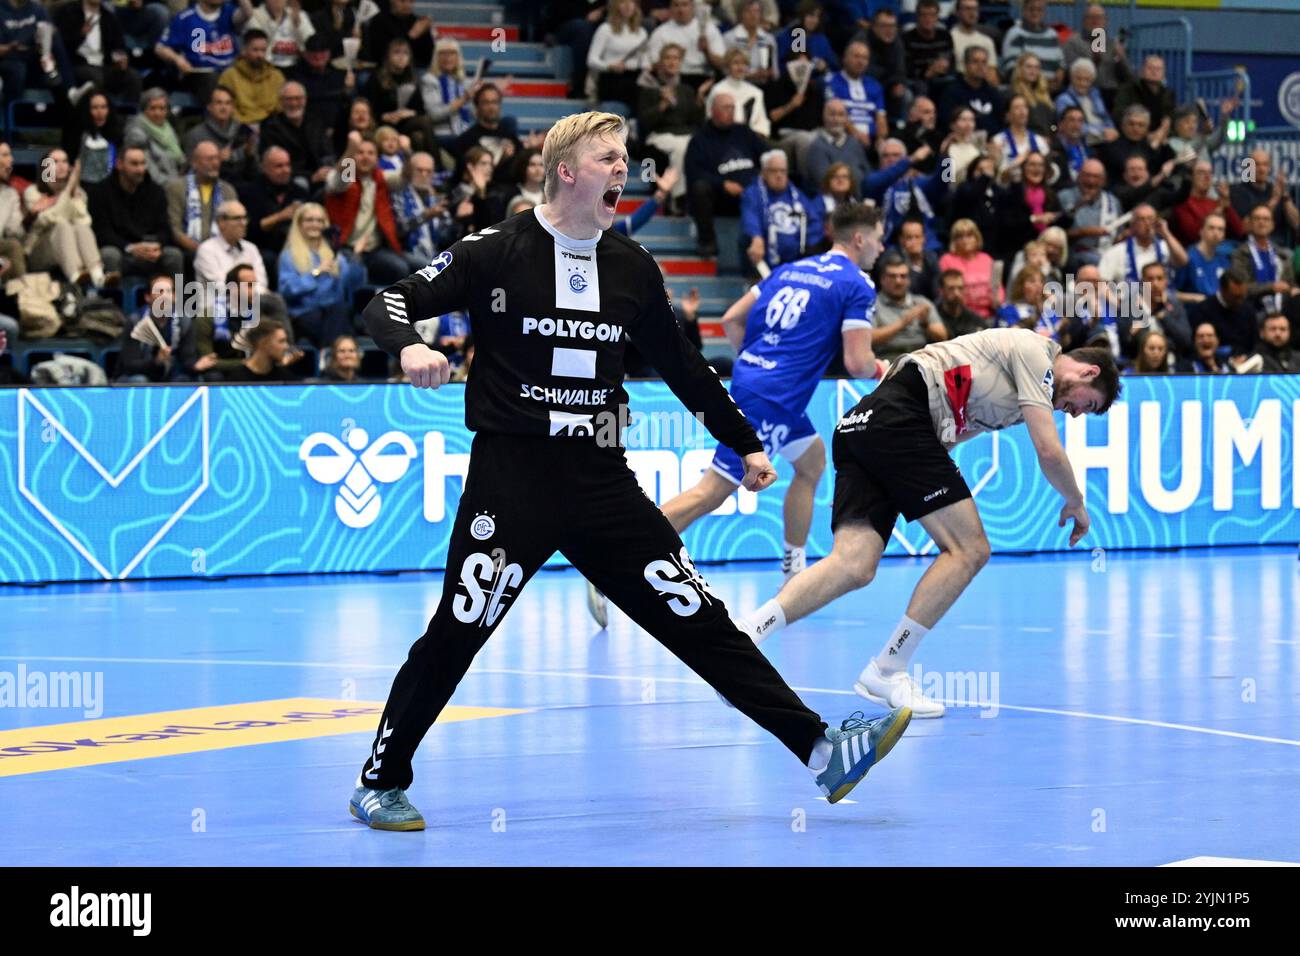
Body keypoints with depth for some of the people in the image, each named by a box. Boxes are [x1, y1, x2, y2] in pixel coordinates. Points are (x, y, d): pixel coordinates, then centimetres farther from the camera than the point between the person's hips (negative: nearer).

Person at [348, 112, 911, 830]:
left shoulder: (631, 267, 10)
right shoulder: (498, 252, -4)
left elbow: (680, 365, 22)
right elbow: (387, 305, -4)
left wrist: (744, 442, 25)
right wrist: (410, 346, -27)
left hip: (602, 480, 4)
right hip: (511, 475, -4)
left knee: (698, 620, 0)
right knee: (455, 635, -5)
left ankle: (818, 749, -3)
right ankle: (381, 783, 12)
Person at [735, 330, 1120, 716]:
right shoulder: (1035, 352, 2)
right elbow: (1049, 451, -5)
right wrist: (1075, 502, 11)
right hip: (899, 420, -9)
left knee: (853, 567, -8)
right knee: (969, 550, -7)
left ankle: (741, 635, -25)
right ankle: (886, 672, -7)